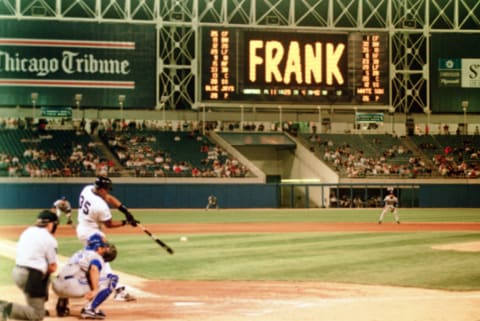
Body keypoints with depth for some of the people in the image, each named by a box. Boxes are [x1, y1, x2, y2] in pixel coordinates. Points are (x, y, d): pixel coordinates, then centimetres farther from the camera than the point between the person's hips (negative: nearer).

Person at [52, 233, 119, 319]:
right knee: (112, 278, -4)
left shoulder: (78, 253, 27)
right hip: (74, 288, -8)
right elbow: (94, 269, -18)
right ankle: (89, 309, -14)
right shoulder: (96, 257, 2)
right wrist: (95, 290, -25)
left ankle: (62, 308, 29)